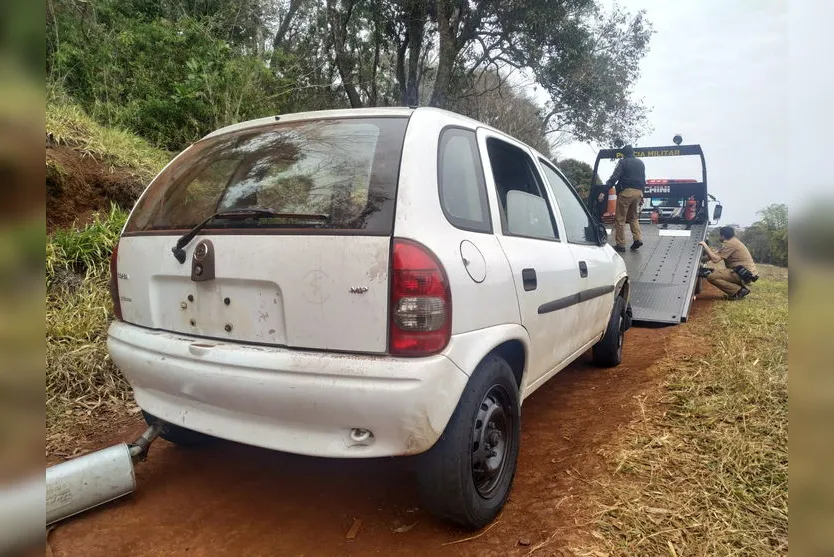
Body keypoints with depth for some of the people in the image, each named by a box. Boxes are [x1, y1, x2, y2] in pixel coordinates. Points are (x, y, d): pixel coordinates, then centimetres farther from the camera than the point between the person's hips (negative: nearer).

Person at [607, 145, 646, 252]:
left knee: (620, 219, -3)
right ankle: (638, 238, 4)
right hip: (638, 192, 7)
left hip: (626, 192, -7)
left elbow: (615, 176, -14)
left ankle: (620, 244, -5)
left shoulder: (623, 162, -3)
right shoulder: (641, 163, 19)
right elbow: (643, 180, 22)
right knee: (634, 217, 19)